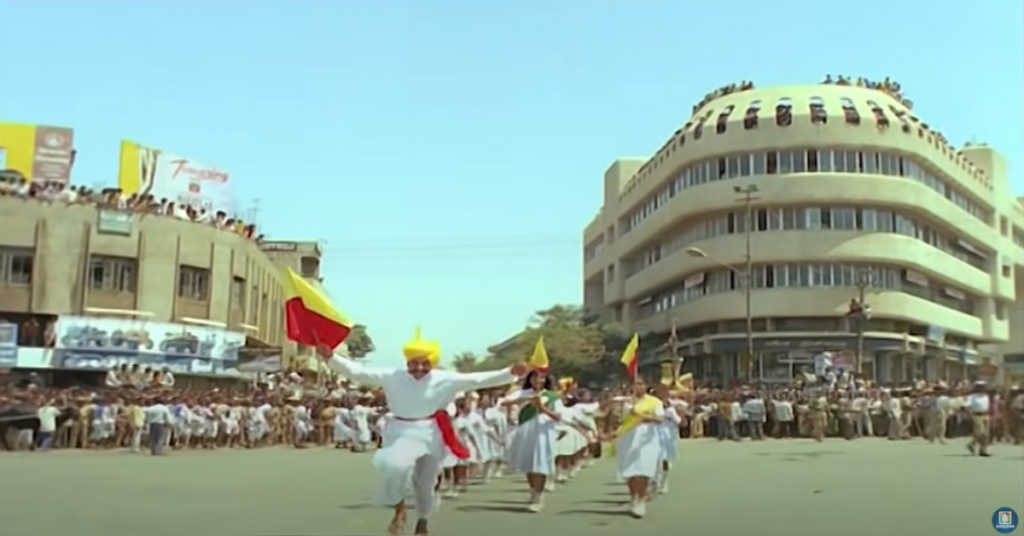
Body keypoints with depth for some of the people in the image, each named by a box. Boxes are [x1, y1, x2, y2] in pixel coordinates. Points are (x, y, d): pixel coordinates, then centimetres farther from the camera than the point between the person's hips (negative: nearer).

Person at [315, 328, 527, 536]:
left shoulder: (445, 379, -5)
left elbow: (478, 379, -8)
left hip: (431, 434, 2)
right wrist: (331, 358, -24)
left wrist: (510, 373, -19)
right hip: (402, 433, -2)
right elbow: (357, 371, -10)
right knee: (395, 466, -33)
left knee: (426, 483, 16)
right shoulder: (392, 376, -6)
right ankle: (399, 510, -5)